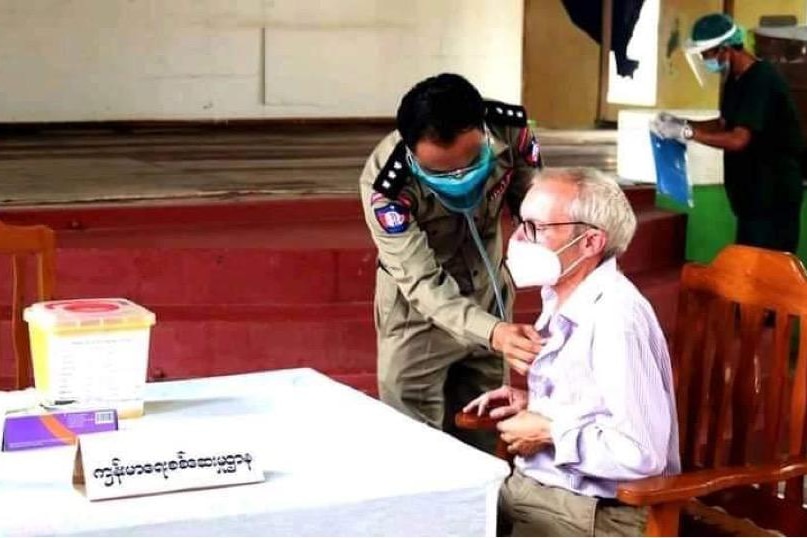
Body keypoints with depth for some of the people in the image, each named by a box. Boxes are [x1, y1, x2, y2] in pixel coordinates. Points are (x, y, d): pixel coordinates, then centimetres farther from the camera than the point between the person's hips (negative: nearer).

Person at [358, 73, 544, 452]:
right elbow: (424, 284, -33)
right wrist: (492, 332, -48)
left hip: (489, 296, 4)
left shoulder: (510, 130, -23)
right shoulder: (386, 185, -33)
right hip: (419, 312, -3)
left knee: (483, 439, 14)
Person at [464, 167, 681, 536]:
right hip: (536, 483, 9)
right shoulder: (563, 298, 7)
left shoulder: (616, 317, -23)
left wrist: (547, 434, -17)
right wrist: (532, 403, 7)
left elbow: (642, 453, -28)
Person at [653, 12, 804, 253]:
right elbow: (725, 124, 19)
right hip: (752, 189, 10)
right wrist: (681, 123, 4)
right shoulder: (735, 79, 9)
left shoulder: (761, 80, -21)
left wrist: (685, 132, -23)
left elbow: (739, 139, -26)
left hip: (774, 192, -10)